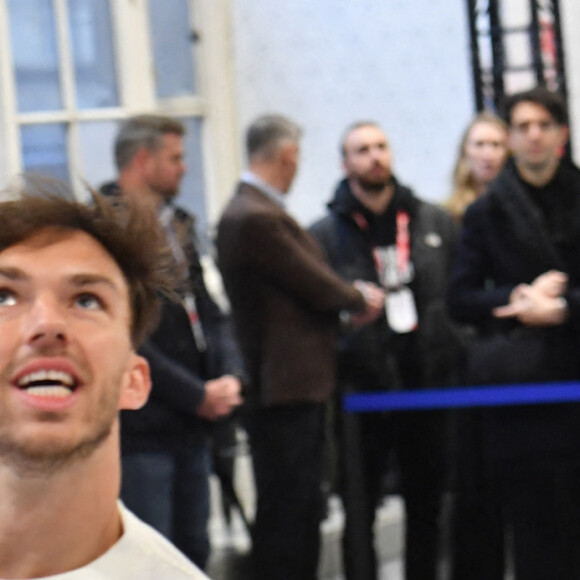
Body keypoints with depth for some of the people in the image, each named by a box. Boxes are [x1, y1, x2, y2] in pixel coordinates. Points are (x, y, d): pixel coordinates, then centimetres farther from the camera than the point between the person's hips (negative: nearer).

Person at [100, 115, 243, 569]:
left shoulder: (177, 225, 16)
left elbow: (207, 311, 18)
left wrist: (229, 376, 0)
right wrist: (197, 396, -13)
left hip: (191, 426, 9)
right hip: (141, 432, -9)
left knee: (193, 550, 14)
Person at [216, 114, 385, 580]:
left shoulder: (252, 211, 13)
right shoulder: (257, 218, -20)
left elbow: (308, 281, 14)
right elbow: (320, 288, -14)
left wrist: (355, 298, 1)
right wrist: (361, 300, 4)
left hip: (296, 388, 10)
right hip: (285, 389, -10)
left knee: (302, 512, 16)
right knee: (285, 514, -5)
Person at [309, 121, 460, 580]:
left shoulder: (435, 223, 10)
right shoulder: (326, 235, 1)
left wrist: (455, 361, 3)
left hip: (427, 385, 3)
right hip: (361, 387, -3)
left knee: (427, 503, 11)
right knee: (359, 510, 0)